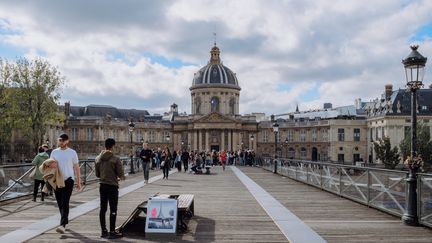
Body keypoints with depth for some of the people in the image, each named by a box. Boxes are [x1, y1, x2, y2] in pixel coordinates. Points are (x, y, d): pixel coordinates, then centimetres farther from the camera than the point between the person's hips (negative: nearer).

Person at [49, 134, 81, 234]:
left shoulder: (72, 152, 2)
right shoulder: (54, 152, 10)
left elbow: (76, 167, 5)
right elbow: (50, 165, 14)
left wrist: (79, 182, 3)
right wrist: (52, 165, -12)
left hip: (68, 180, -4)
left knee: (65, 203, -13)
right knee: (60, 203, 11)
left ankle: (62, 225, -19)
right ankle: (65, 220, 27)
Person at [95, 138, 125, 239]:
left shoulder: (98, 159, 2)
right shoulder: (115, 159, -15)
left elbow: (97, 174, 9)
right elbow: (121, 174, -13)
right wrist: (121, 177, 9)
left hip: (102, 186, 6)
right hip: (112, 186, -5)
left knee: (103, 209, 12)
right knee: (113, 210, 2)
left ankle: (104, 231, 20)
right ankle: (112, 232, 6)